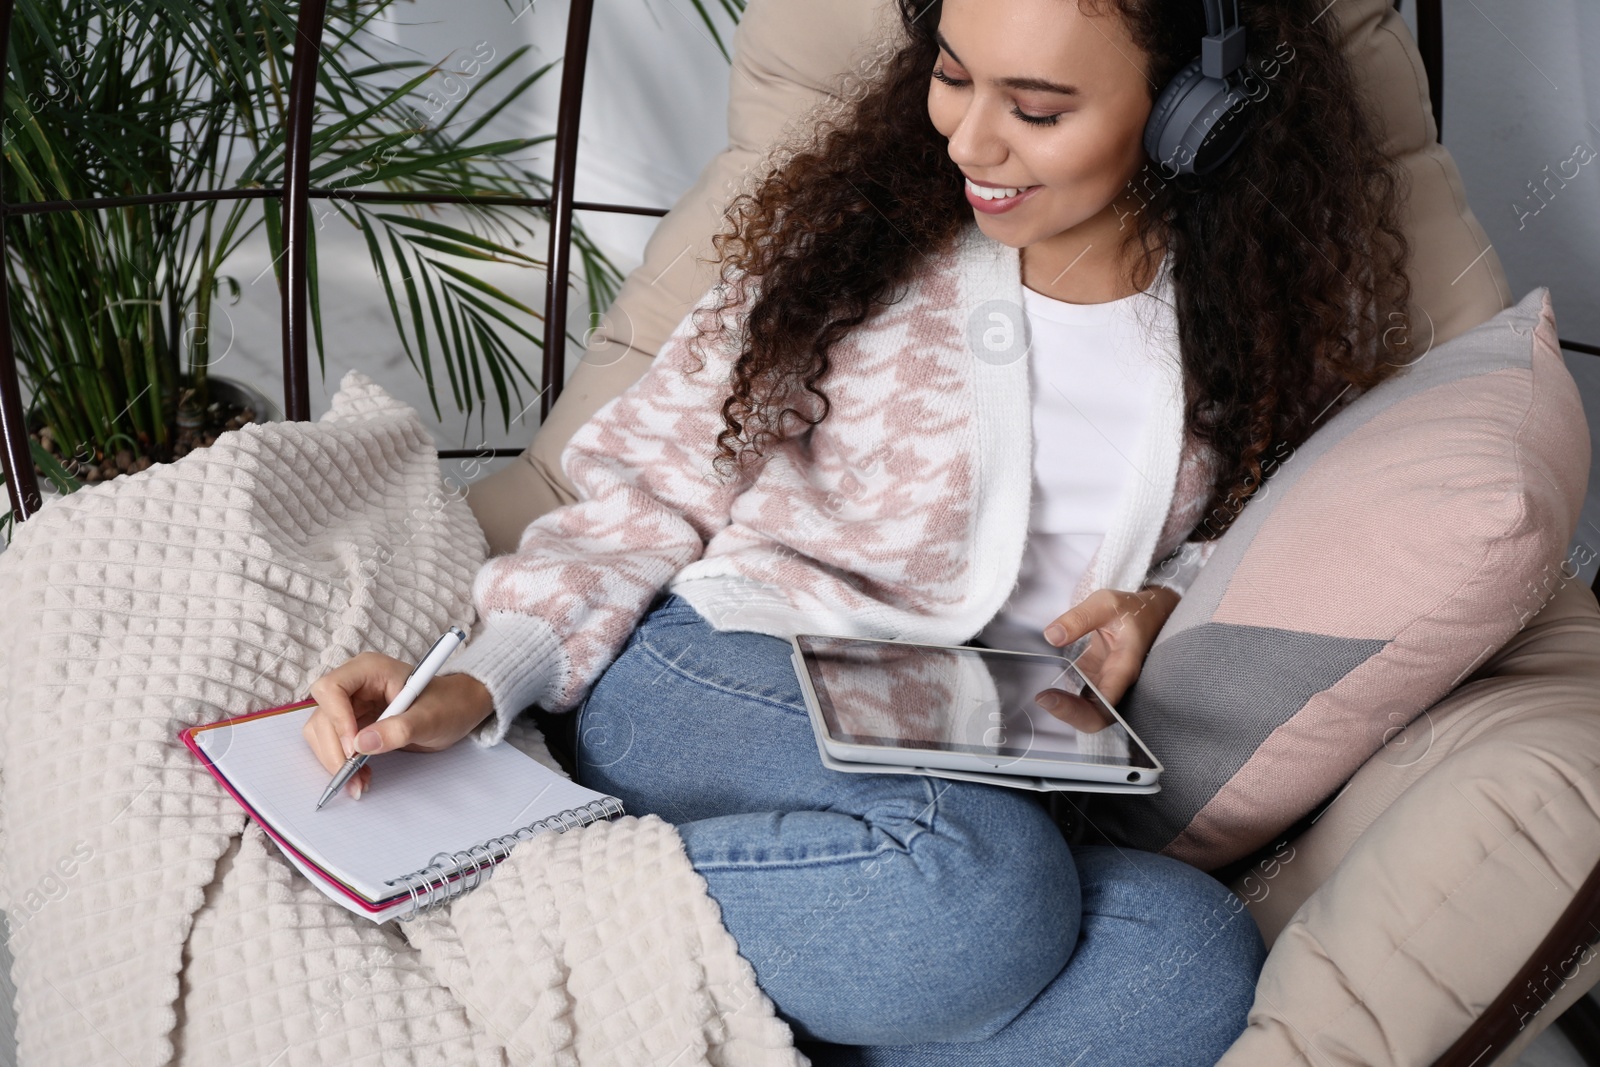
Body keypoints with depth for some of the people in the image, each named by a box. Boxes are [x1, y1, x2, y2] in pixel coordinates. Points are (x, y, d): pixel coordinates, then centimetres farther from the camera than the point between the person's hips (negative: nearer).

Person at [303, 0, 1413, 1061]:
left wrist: (1158, 599, -4)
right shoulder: (860, 219, -2)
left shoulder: (1245, 312, 4)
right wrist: (478, 681, -14)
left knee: (1195, 956, -31)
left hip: (989, 776, 3)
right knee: (962, 881, -38)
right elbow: (654, 496, 1)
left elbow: (1226, 529, 21)